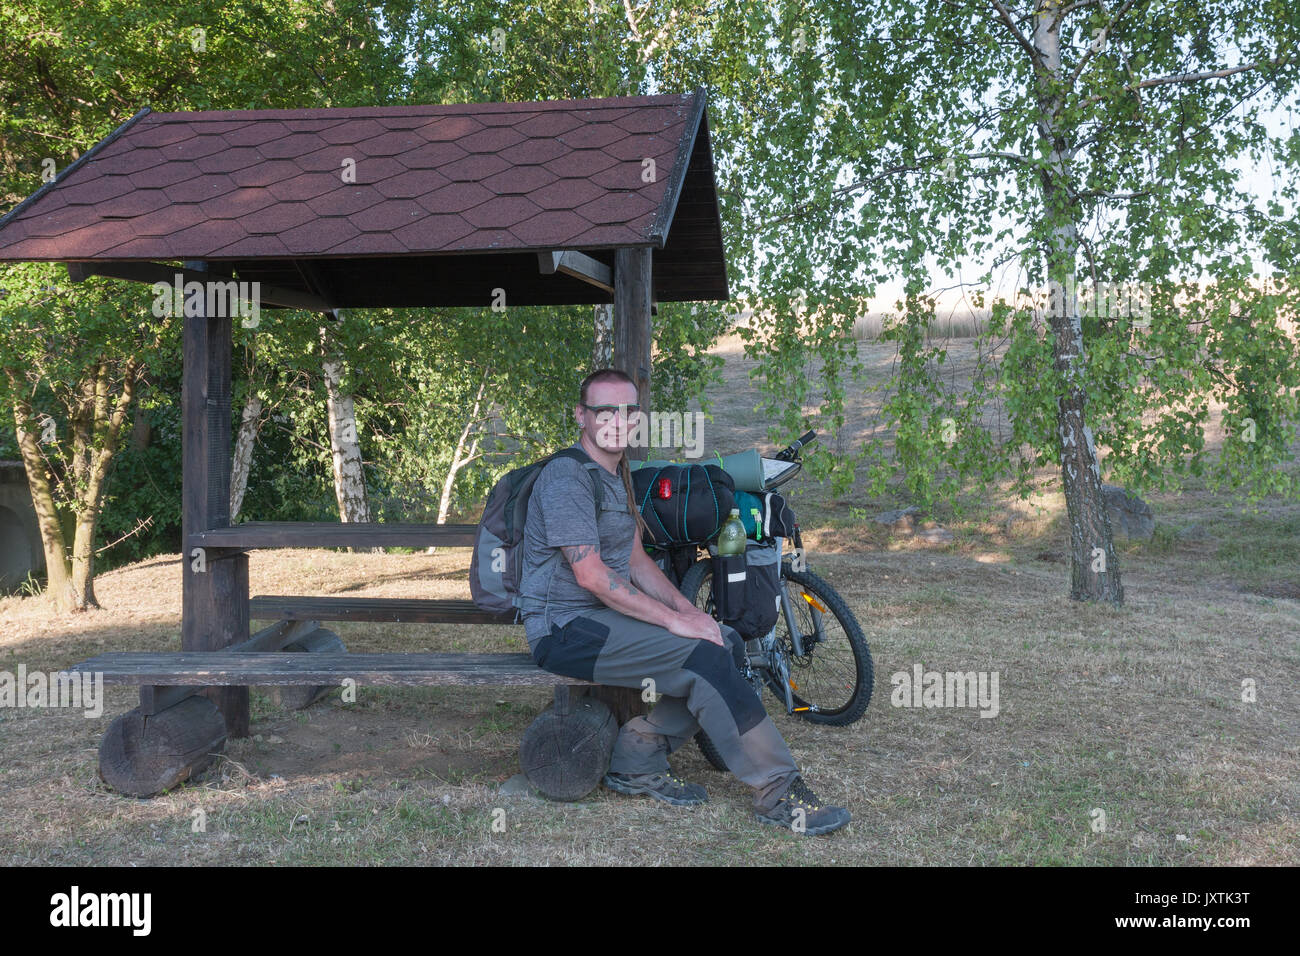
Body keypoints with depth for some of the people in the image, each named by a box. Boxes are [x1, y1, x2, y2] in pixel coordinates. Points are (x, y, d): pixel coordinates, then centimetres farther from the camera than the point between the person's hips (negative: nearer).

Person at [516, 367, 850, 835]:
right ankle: (778, 793, -13)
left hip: (604, 615, 10)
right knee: (704, 656, -22)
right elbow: (591, 575, -23)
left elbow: (636, 560, 17)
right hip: (567, 629, -10)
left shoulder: (619, 474, 16)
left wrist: (687, 608, 1)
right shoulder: (566, 475, -15)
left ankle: (636, 759, 1)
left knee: (728, 641, -3)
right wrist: (674, 620, -22)